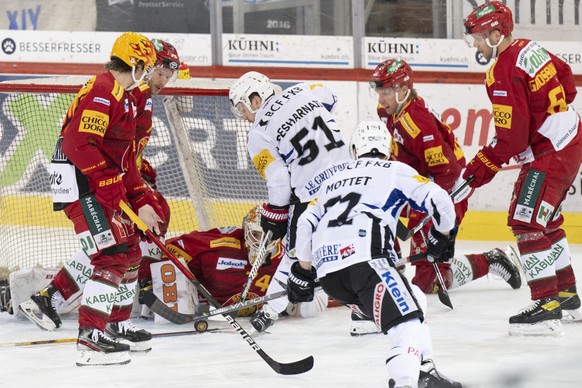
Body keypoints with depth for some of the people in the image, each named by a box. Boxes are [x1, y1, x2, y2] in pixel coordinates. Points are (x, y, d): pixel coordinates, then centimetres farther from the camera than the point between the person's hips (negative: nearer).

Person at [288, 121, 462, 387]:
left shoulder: (334, 181, 33)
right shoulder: (395, 171, 17)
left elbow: (305, 224, 26)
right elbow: (438, 201, 6)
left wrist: (303, 273, 33)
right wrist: (441, 237, 23)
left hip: (327, 273, 6)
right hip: (364, 258, -6)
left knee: (412, 302, 24)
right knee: (408, 318, -17)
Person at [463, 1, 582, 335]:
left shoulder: (503, 72, -21)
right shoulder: (531, 48, 7)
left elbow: (512, 136, -21)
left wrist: (485, 164, -11)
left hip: (549, 154, -11)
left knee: (527, 223, -13)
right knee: (547, 222, 21)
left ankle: (546, 307, -18)